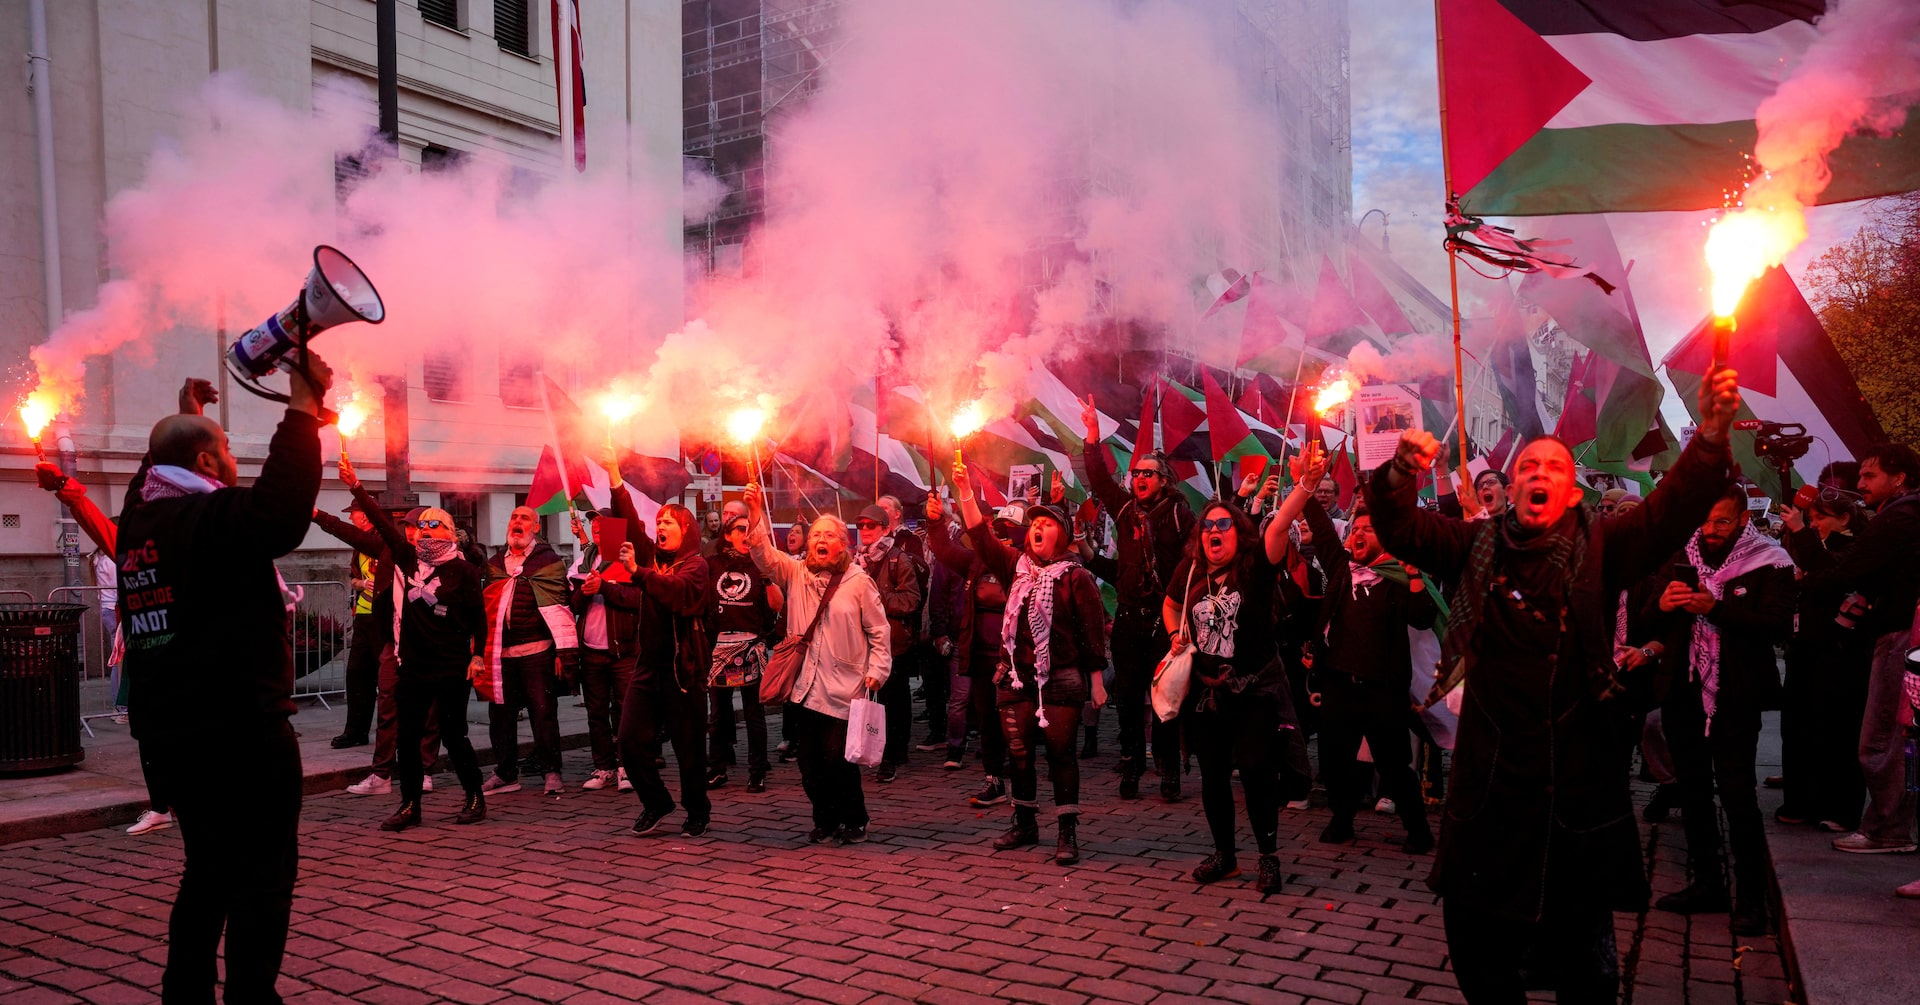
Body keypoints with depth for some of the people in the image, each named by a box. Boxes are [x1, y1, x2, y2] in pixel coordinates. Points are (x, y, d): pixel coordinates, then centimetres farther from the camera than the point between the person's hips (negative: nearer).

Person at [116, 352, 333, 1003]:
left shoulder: (139, 522, 10)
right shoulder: (213, 517, -16)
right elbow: (281, 510, -34)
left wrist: (186, 418, 38)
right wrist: (302, 407, -28)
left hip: (166, 732, 9)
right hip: (241, 730, -9)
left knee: (209, 869, 20)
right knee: (263, 874, 0)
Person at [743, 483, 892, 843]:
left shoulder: (859, 582, 0)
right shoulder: (794, 573, 8)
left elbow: (879, 631, 2)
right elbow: (764, 553, -8)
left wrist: (877, 669, -7)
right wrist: (755, 514, -21)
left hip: (843, 688, -3)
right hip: (804, 687, 4)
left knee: (836, 758, -5)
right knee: (809, 762, 7)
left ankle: (854, 820, 16)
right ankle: (825, 820, 26)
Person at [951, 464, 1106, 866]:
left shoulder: (1076, 577, -4)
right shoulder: (1016, 566, 9)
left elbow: (1093, 632, -5)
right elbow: (981, 536, 2)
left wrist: (1096, 680, -8)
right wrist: (965, 492, -7)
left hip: (1060, 680, -5)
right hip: (1016, 677, 5)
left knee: (1061, 753, -1)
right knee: (1018, 753, 11)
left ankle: (1068, 832, 8)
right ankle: (1025, 824, 26)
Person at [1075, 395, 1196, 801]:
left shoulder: (1180, 513, -4)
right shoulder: (1125, 508, 10)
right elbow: (1098, 478, 8)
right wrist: (1093, 435, -1)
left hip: (1166, 618, -4)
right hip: (1129, 617, 4)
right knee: (1127, 696, 7)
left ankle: (1169, 771, 10)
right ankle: (1130, 767, 16)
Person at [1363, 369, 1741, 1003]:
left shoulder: (1599, 549, 1)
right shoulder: (1477, 547, 6)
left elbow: (1673, 511, -11)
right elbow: (1400, 529, -2)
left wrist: (1711, 436, -27)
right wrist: (1400, 475, -23)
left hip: (1578, 779, -1)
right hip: (1487, 778, 2)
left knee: (1581, 952, 12)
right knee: (1474, 940, 12)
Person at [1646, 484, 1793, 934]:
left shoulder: (1768, 563, -4)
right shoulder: (1680, 558, 7)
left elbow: (1779, 625, -17)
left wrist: (1716, 608, -26)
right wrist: (1661, 604, -15)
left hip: (1735, 699, -5)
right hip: (1683, 695, 5)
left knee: (1736, 793, -5)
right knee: (1693, 792, 12)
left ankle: (1751, 897, 7)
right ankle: (1706, 884, 25)